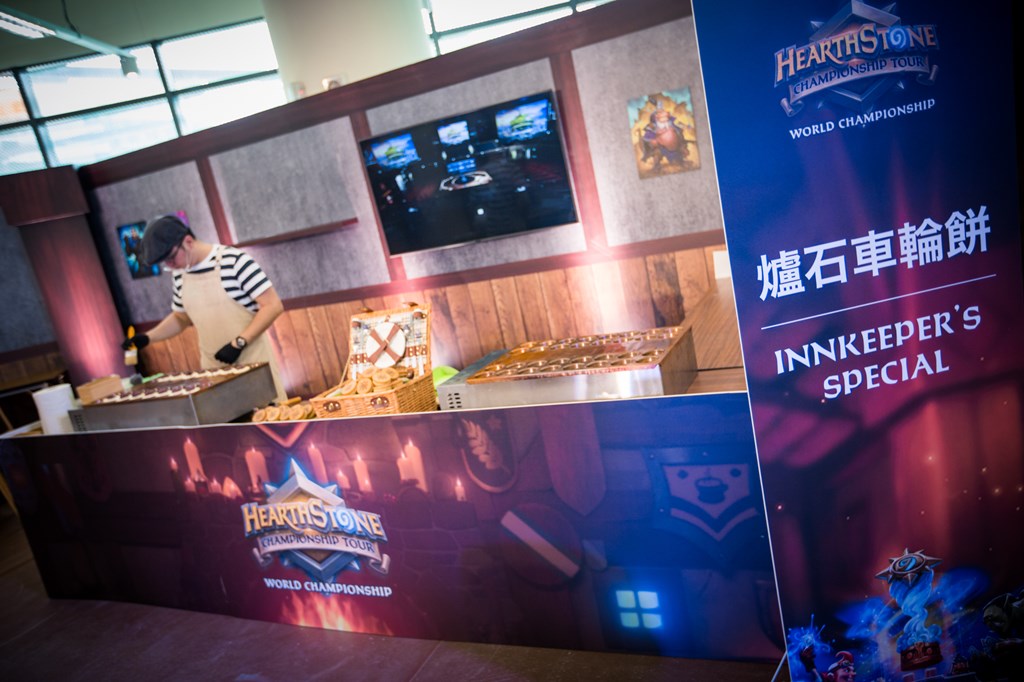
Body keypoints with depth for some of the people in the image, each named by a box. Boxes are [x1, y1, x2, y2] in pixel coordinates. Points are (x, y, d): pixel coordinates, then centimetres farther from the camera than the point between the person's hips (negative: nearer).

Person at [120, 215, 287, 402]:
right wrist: (148, 337, 7)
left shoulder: (234, 261, -14)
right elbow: (180, 318, 23)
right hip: (213, 366, 6)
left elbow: (273, 305, -16)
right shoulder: (180, 275, 7)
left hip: (251, 361, -5)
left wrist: (238, 343, -20)